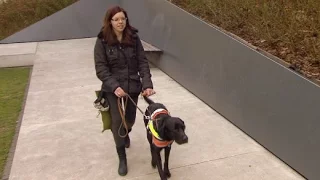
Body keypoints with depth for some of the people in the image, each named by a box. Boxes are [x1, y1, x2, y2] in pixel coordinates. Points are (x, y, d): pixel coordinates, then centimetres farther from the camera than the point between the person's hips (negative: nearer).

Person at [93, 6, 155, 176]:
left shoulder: (134, 38, -3)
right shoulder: (102, 41, -9)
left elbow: (143, 62, -5)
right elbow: (101, 68, -11)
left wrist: (147, 84, -17)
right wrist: (114, 86, -24)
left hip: (133, 86, 3)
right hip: (113, 88, -2)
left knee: (130, 119, 17)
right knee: (117, 121, -2)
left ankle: (126, 134, 54)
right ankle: (122, 158, 17)